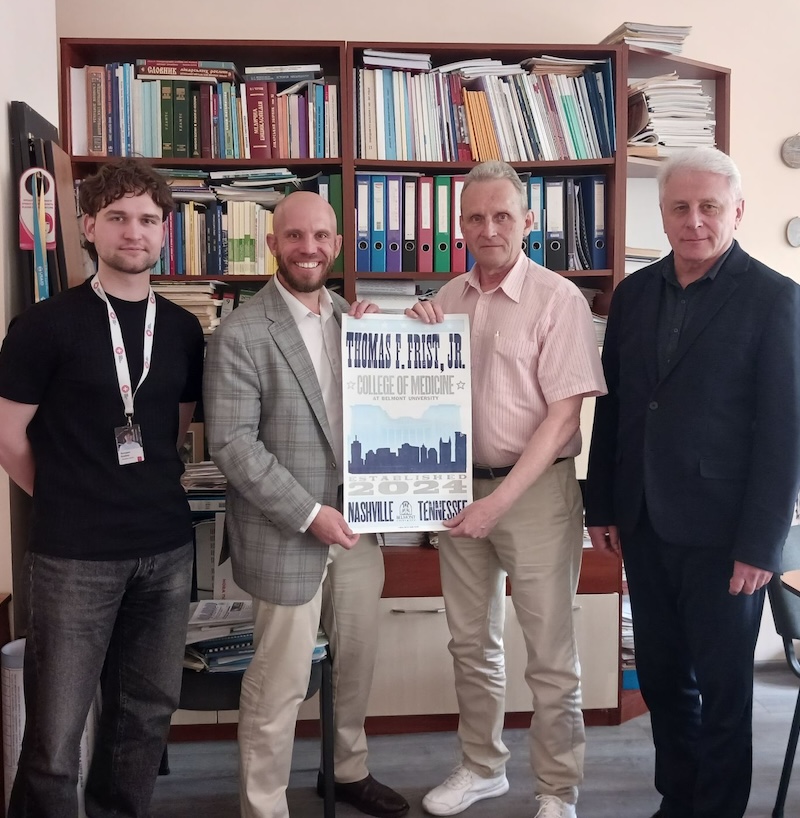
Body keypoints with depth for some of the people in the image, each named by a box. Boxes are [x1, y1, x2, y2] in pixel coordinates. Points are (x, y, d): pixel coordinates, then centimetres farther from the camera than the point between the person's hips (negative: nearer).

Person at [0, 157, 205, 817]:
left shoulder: (183, 330, 6)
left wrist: (146, 491, 9)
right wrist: (68, 502, 5)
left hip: (167, 549, 5)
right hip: (73, 555, -4)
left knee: (147, 710, 16)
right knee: (55, 730, 3)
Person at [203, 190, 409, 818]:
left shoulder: (352, 318, 7)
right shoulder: (241, 334, -12)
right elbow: (232, 444, -15)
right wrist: (309, 514, -18)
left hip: (356, 525, 6)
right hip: (287, 537, -6)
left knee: (358, 662, 20)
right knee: (280, 684, 5)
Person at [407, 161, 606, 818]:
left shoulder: (558, 300, -10)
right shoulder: (446, 300, 7)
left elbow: (564, 413, -14)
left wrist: (501, 499, -19)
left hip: (536, 488, -5)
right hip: (461, 487, 6)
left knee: (550, 653, 5)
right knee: (472, 641, 17)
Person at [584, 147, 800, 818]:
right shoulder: (634, 293, 7)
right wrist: (601, 506, 8)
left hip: (721, 533, -5)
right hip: (645, 525, 5)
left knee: (723, 687, 10)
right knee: (661, 676, 16)